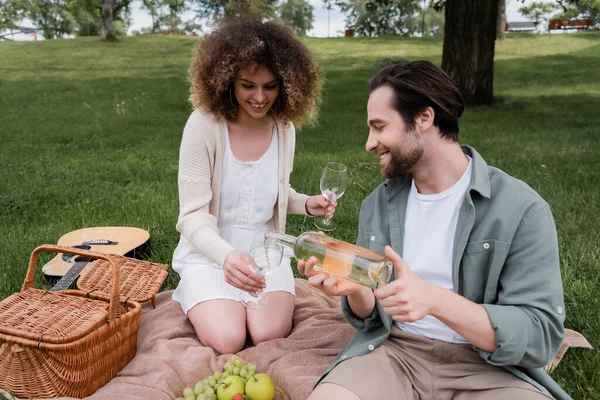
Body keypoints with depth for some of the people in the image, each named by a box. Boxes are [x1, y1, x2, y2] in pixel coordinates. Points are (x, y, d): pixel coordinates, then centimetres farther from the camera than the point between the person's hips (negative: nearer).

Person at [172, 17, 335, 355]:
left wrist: (307, 204, -7)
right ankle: (199, 293, 11)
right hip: (209, 252, -2)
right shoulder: (204, 124, -19)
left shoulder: (284, 127, -4)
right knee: (228, 341, -21)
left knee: (270, 336, -19)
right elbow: (194, 216, -19)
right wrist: (227, 255, -39)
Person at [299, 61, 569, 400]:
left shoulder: (521, 209, -9)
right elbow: (373, 314, 10)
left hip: (487, 365, -1)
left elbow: (542, 337, -13)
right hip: (394, 351, 2)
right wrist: (355, 290, -14)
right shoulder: (377, 205, 5)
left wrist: (435, 300, -27)